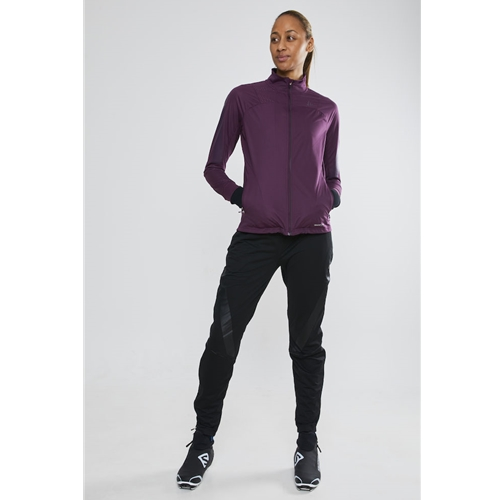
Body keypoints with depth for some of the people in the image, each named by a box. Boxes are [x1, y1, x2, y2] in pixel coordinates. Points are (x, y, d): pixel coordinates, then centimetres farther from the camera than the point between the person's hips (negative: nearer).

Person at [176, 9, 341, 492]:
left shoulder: (325, 109, 13)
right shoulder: (243, 98, 9)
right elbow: (214, 167, 11)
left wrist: (332, 198, 2)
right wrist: (241, 196, -3)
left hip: (312, 239, 2)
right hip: (255, 236, -1)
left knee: (306, 342, 8)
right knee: (223, 336, -4)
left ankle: (307, 445, 22)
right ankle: (202, 443, 14)